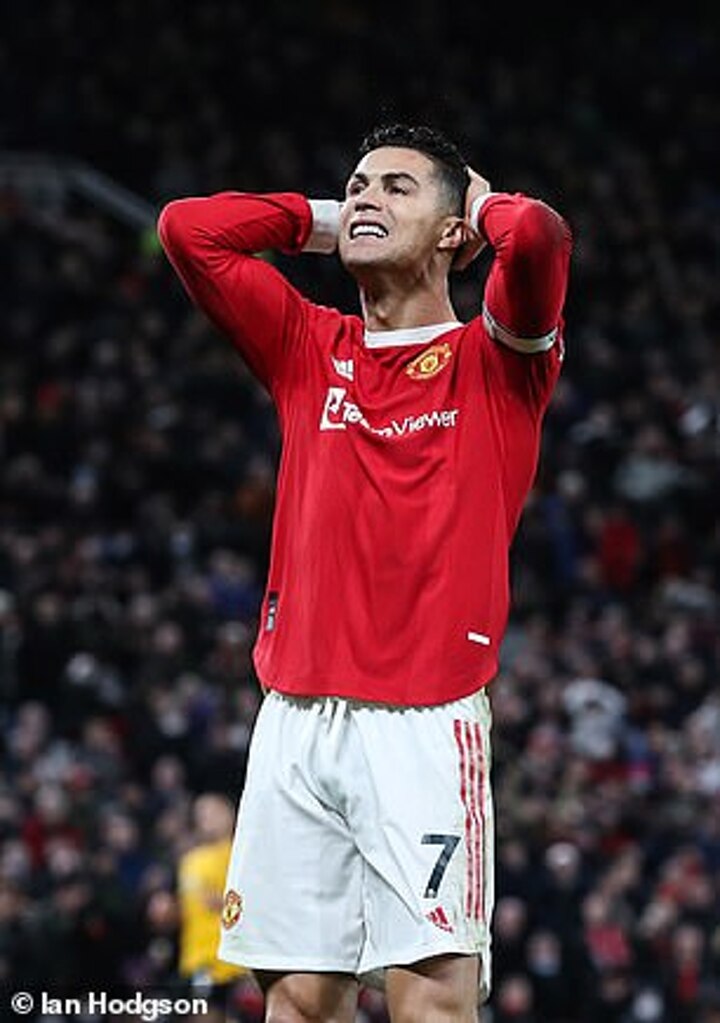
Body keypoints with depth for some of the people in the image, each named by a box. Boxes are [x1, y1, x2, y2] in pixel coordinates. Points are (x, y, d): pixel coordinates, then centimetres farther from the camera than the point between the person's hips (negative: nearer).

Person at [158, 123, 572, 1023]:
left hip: (424, 721, -4)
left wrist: (485, 205, 7)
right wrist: (319, 220, 18)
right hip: (295, 717, 4)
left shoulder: (492, 358, 5)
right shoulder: (309, 351, 16)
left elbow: (538, 237, -15)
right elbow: (187, 229, 11)